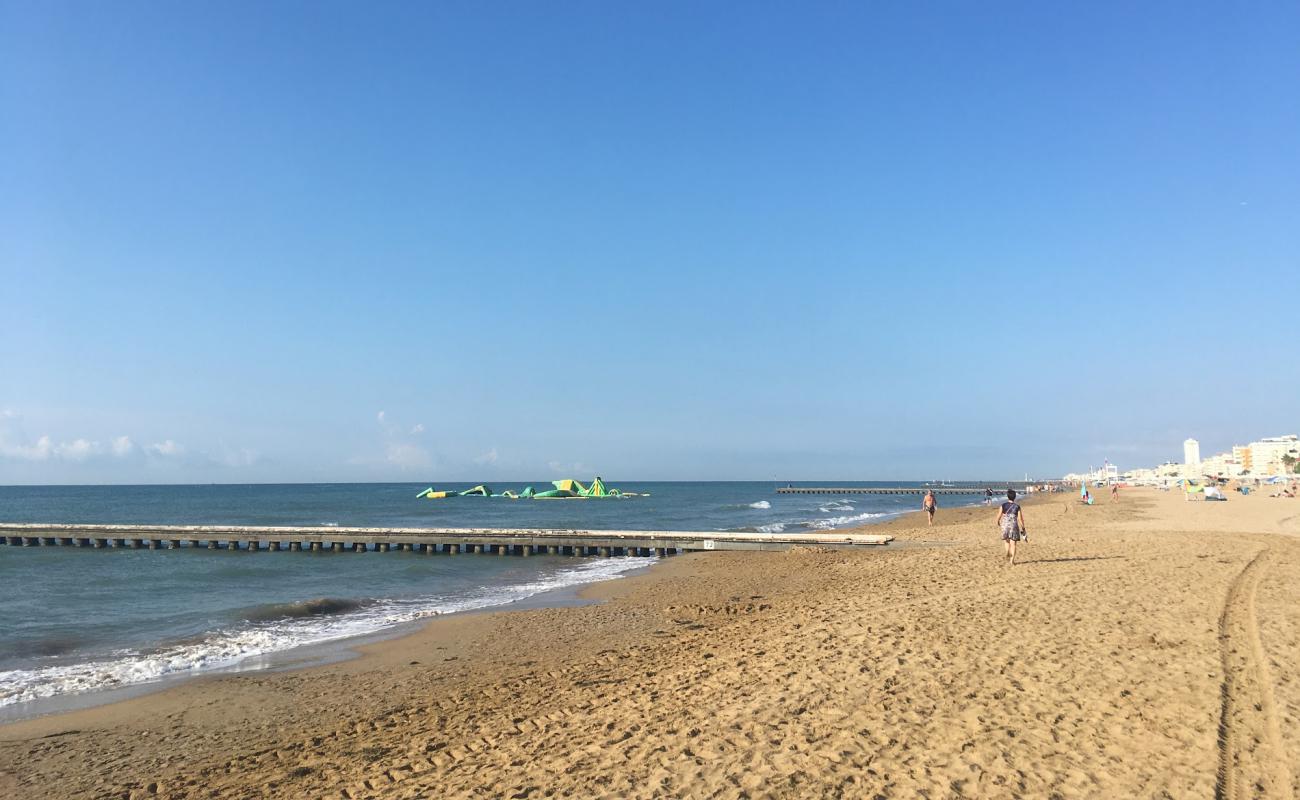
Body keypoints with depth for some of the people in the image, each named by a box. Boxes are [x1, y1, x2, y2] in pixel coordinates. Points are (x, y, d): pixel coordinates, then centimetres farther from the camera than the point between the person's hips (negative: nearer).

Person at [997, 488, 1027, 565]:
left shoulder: (1004, 505, -1)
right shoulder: (1017, 506, -3)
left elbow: (999, 516, 1)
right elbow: (1020, 519, -4)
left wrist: (998, 524, 20)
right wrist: (1023, 528, 6)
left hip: (1005, 525, 1)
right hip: (1014, 525, -1)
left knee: (1006, 541, 22)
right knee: (1013, 544, 5)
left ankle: (1008, 554, -3)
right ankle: (1012, 560, 0)